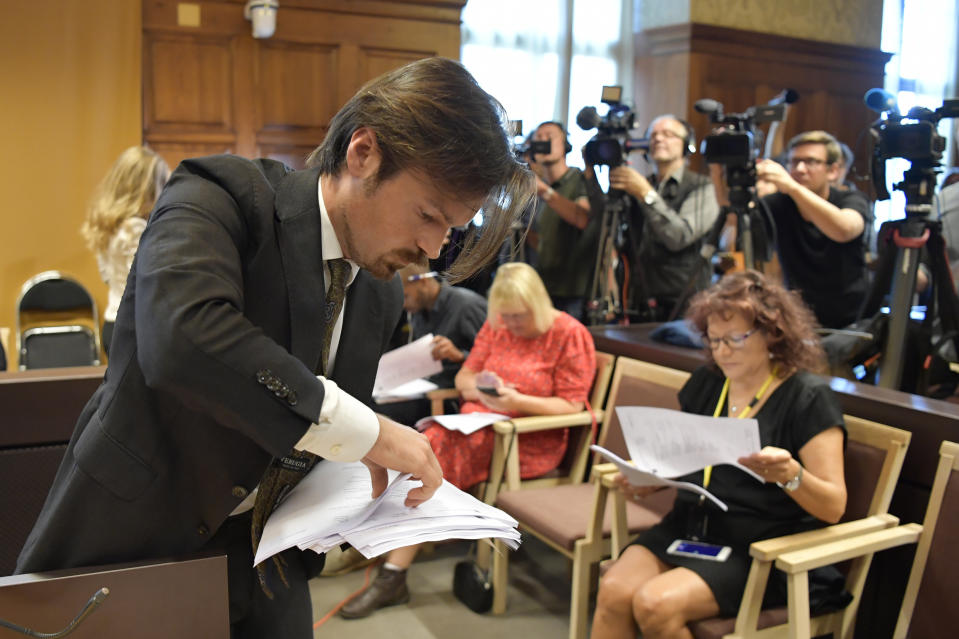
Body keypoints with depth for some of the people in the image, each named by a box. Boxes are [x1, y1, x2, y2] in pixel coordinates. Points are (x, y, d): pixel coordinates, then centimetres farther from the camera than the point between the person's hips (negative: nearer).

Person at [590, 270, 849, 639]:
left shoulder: (808, 397, -7)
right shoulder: (706, 381, 10)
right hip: (687, 526, 6)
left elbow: (833, 506, -10)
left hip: (758, 552, -5)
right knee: (613, 592, -21)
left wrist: (790, 474, -31)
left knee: (655, 604, -27)